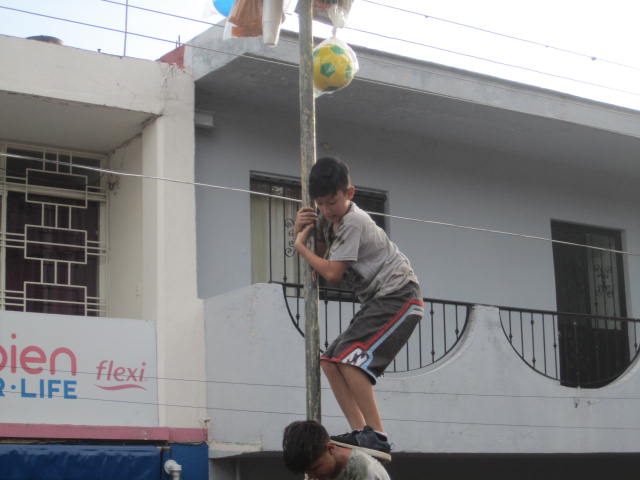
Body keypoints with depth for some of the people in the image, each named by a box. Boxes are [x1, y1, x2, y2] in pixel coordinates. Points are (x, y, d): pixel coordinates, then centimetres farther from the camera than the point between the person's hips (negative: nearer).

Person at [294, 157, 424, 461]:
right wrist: (301, 230, 1)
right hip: (379, 300, 10)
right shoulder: (328, 218, 11)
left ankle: (377, 437, -23)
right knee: (330, 361, 3)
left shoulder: (353, 222, -17)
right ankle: (360, 432, -2)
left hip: (399, 296, -10)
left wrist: (300, 246, -5)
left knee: (350, 358, -22)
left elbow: (332, 273, -18)